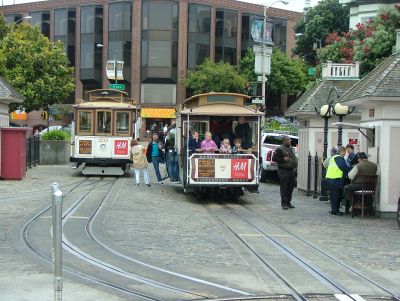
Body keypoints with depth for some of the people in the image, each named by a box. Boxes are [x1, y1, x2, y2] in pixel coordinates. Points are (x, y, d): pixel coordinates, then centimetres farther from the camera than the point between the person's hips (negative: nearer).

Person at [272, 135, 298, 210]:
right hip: (284, 171, -8)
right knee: (284, 188, -6)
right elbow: (274, 158, -13)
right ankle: (284, 204, -1)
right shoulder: (280, 149, -9)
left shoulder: (292, 148, 16)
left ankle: (288, 202, 18)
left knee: (291, 187, 9)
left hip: (292, 170, 8)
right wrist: (283, 159, -19)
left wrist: (295, 166, 16)